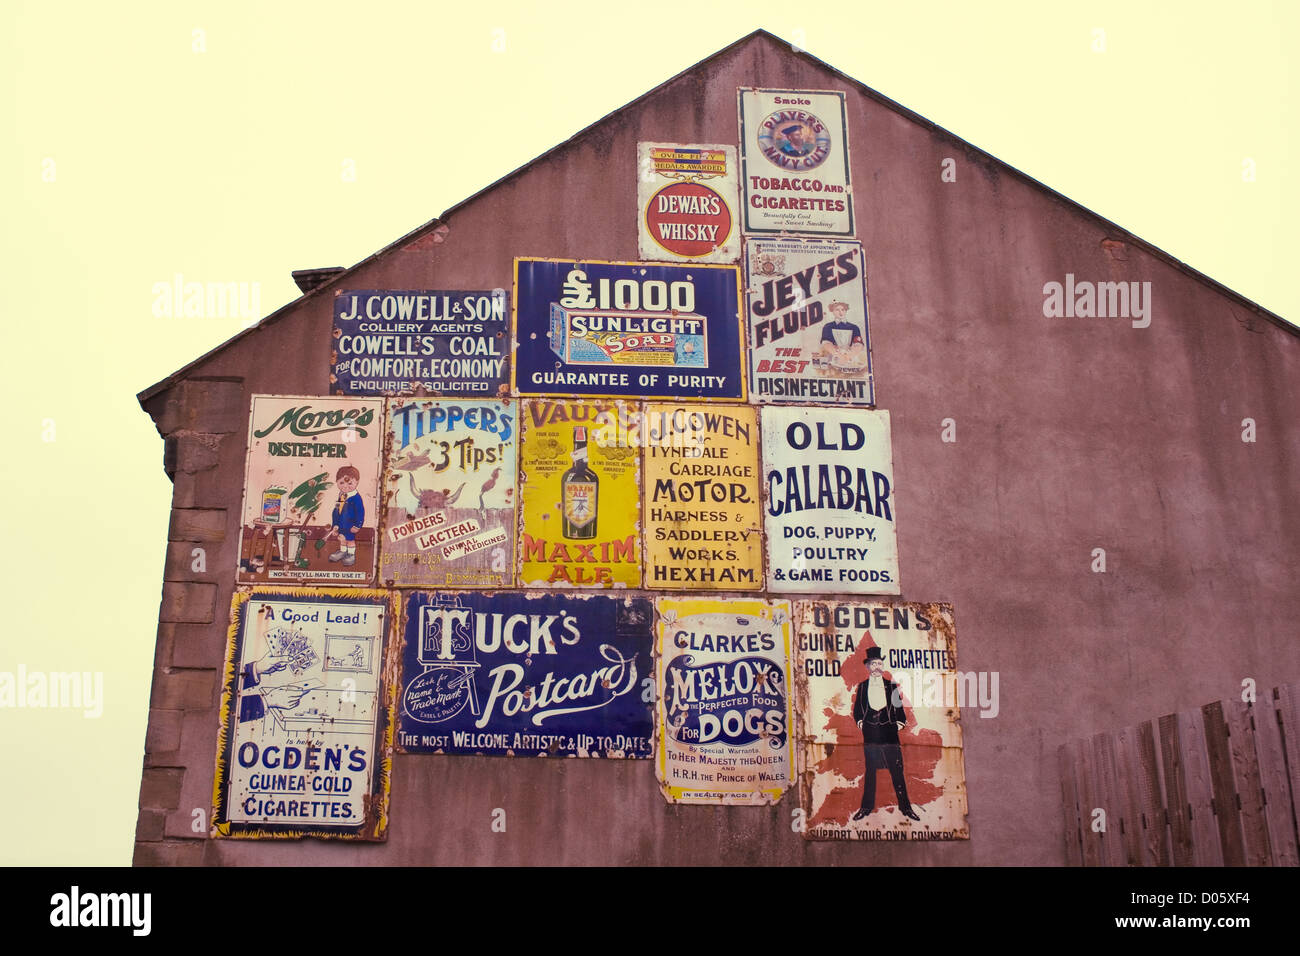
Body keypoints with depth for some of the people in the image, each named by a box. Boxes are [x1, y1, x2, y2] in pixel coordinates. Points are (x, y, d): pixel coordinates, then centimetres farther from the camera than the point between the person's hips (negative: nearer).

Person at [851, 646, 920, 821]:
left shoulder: (891, 686, 8)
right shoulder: (862, 687, 9)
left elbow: (899, 708, 12)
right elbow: (857, 709, 14)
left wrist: (900, 724, 1)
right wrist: (860, 722, 2)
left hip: (889, 733, 0)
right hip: (870, 733, 1)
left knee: (896, 770, -1)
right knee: (870, 771, 6)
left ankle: (905, 806, 8)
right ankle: (867, 806, 14)